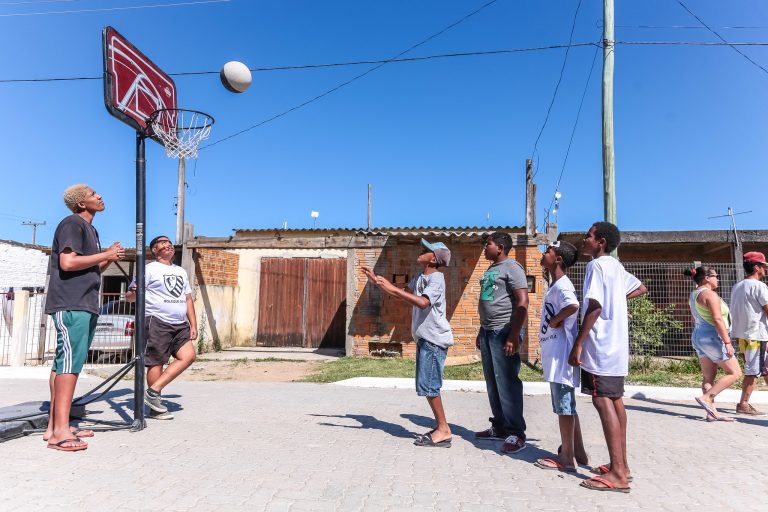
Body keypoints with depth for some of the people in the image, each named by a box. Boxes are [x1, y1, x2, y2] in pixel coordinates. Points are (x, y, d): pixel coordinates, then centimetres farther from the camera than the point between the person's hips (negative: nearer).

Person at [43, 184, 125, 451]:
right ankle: (60, 431, -14)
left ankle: (55, 426, 15)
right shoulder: (72, 224, -6)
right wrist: (105, 254, -10)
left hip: (85, 305, 10)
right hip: (70, 304, -10)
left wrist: (110, 258, 10)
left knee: (64, 361, 10)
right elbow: (68, 262, -19)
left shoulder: (90, 229, 22)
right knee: (70, 361, -14)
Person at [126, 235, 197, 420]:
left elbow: (188, 299, 22)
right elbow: (129, 297, -2)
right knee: (156, 363, -4)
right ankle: (155, 408, 6)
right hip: (157, 322, -6)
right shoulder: (149, 269, 1)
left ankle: (153, 391, 0)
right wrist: (134, 292, -27)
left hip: (180, 324, 7)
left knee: (188, 356, -7)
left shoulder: (181, 271, 21)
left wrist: (193, 324, 14)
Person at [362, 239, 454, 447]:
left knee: (427, 385, -7)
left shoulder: (436, 278, -16)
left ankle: (443, 430, 3)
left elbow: (422, 302, -31)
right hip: (424, 338, 9)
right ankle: (440, 427, 22)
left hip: (434, 339, -9)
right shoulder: (419, 278, 12)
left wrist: (391, 287, -29)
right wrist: (377, 281, 15)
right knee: (426, 385, 13)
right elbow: (403, 294, 23)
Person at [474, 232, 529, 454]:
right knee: (492, 383, 12)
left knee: (506, 382, -7)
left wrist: (514, 336, -22)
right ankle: (499, 426, 23)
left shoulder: (511, 267, -9)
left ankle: (516, 433, 1)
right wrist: (481, 332, 23)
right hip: (488, 332, 9)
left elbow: (522, 302, -17)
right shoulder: (490, 270, 19)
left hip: (503, 332, -9)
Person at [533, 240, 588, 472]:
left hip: (561, 354, -10)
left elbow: (573, 305, -36)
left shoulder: (561, 285, -17)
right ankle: (578, 452, 27)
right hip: (555, 354, 10)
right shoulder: (555, 285, 15)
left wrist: (554, 320, -22)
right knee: (565, 405, 17)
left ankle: (566, 459, 8)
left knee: (564, 405, -2)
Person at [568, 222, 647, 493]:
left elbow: (594, 308, -20)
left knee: (603, 402, -10)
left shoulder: (597, 265, -12)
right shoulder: (616, 266, 15)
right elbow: (640, 288, 31)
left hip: (601, 346, -10)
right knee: (615, 401, 13)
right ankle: (621, 465, 20)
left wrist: (578, 344, -18)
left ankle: (618, 474, -9)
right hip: (616, 345, 10)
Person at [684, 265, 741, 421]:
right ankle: (706, 397, -7)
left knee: (708, 377, 7)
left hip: (698, 337, 9)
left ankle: (712, 413, 6)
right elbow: (717, 319, -22)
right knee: (735, 373, 0)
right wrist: (727, 342, -21)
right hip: (712, 337, -9)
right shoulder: (710, 294, -14)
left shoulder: (693, 295, 15)